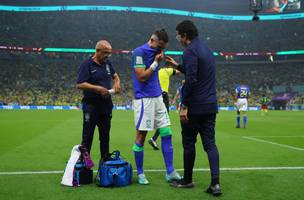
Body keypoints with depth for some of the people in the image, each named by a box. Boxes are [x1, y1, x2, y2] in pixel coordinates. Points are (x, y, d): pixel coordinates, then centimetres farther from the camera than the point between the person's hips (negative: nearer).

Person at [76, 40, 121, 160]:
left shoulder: (107, 63, 10)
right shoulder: (87, 64, -10)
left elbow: (115, 75, 27)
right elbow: (80, 85, -17)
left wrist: (117, 83, 5)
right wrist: (98, 88, -23)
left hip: (106, 105, 7)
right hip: (91, 106, -6)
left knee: (105, 135, 14)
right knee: (87, 136, -1)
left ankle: (105, 160, 26)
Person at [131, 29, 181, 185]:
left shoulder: (155, 52, 14)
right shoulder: (139, 52, -10)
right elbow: (141, 77, -15)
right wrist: (156, 63, -11)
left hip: (157, 97, 8)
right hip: (144, 99, -8)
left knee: (166, 133, 3)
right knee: (141, 136, -1)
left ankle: (170, 173, 10)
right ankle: (140, 173, 13)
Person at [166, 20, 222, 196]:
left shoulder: (190, 51, -12)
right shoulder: (206, 49, 16)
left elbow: (191, 80, -21)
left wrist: (184, 106, -17)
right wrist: (178, 66, 30)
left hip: (194, 107, -8)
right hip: (211, 106, 8)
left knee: (189, 143, 7)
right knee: (210, 143, 6)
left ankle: (187, 180, 20)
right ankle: (215, 183, -2)